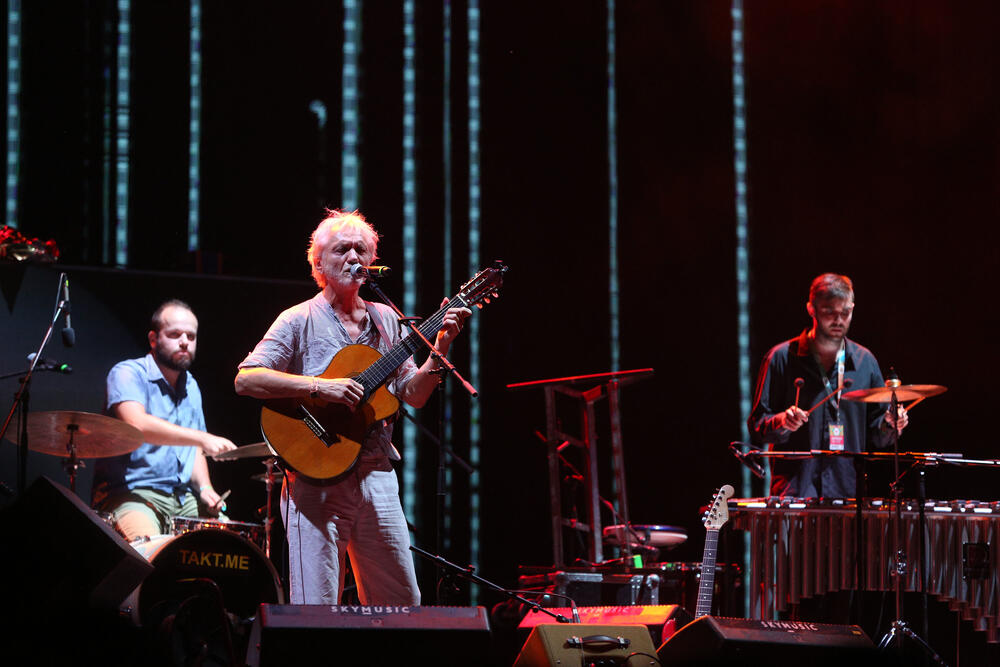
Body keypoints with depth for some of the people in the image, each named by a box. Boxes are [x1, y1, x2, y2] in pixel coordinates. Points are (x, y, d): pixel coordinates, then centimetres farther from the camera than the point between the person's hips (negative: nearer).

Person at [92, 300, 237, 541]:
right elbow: (136, 424, -26)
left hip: (184, 499, 7)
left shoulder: (191, 388, 20)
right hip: (130, 494, -7)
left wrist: (204, 488, 4)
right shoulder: (128, 374, -6)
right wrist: (202, 438, -33)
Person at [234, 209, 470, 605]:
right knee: (316, 613, -8)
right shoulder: (299, 321, -1)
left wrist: (440, 347, -2)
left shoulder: (385, 320, 14)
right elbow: (246, 380, -12)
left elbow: (414, 395, 13)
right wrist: (319, 386, -20)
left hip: (377, 477, 5)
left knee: (403, 606, 9)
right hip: (318, 478, -5)